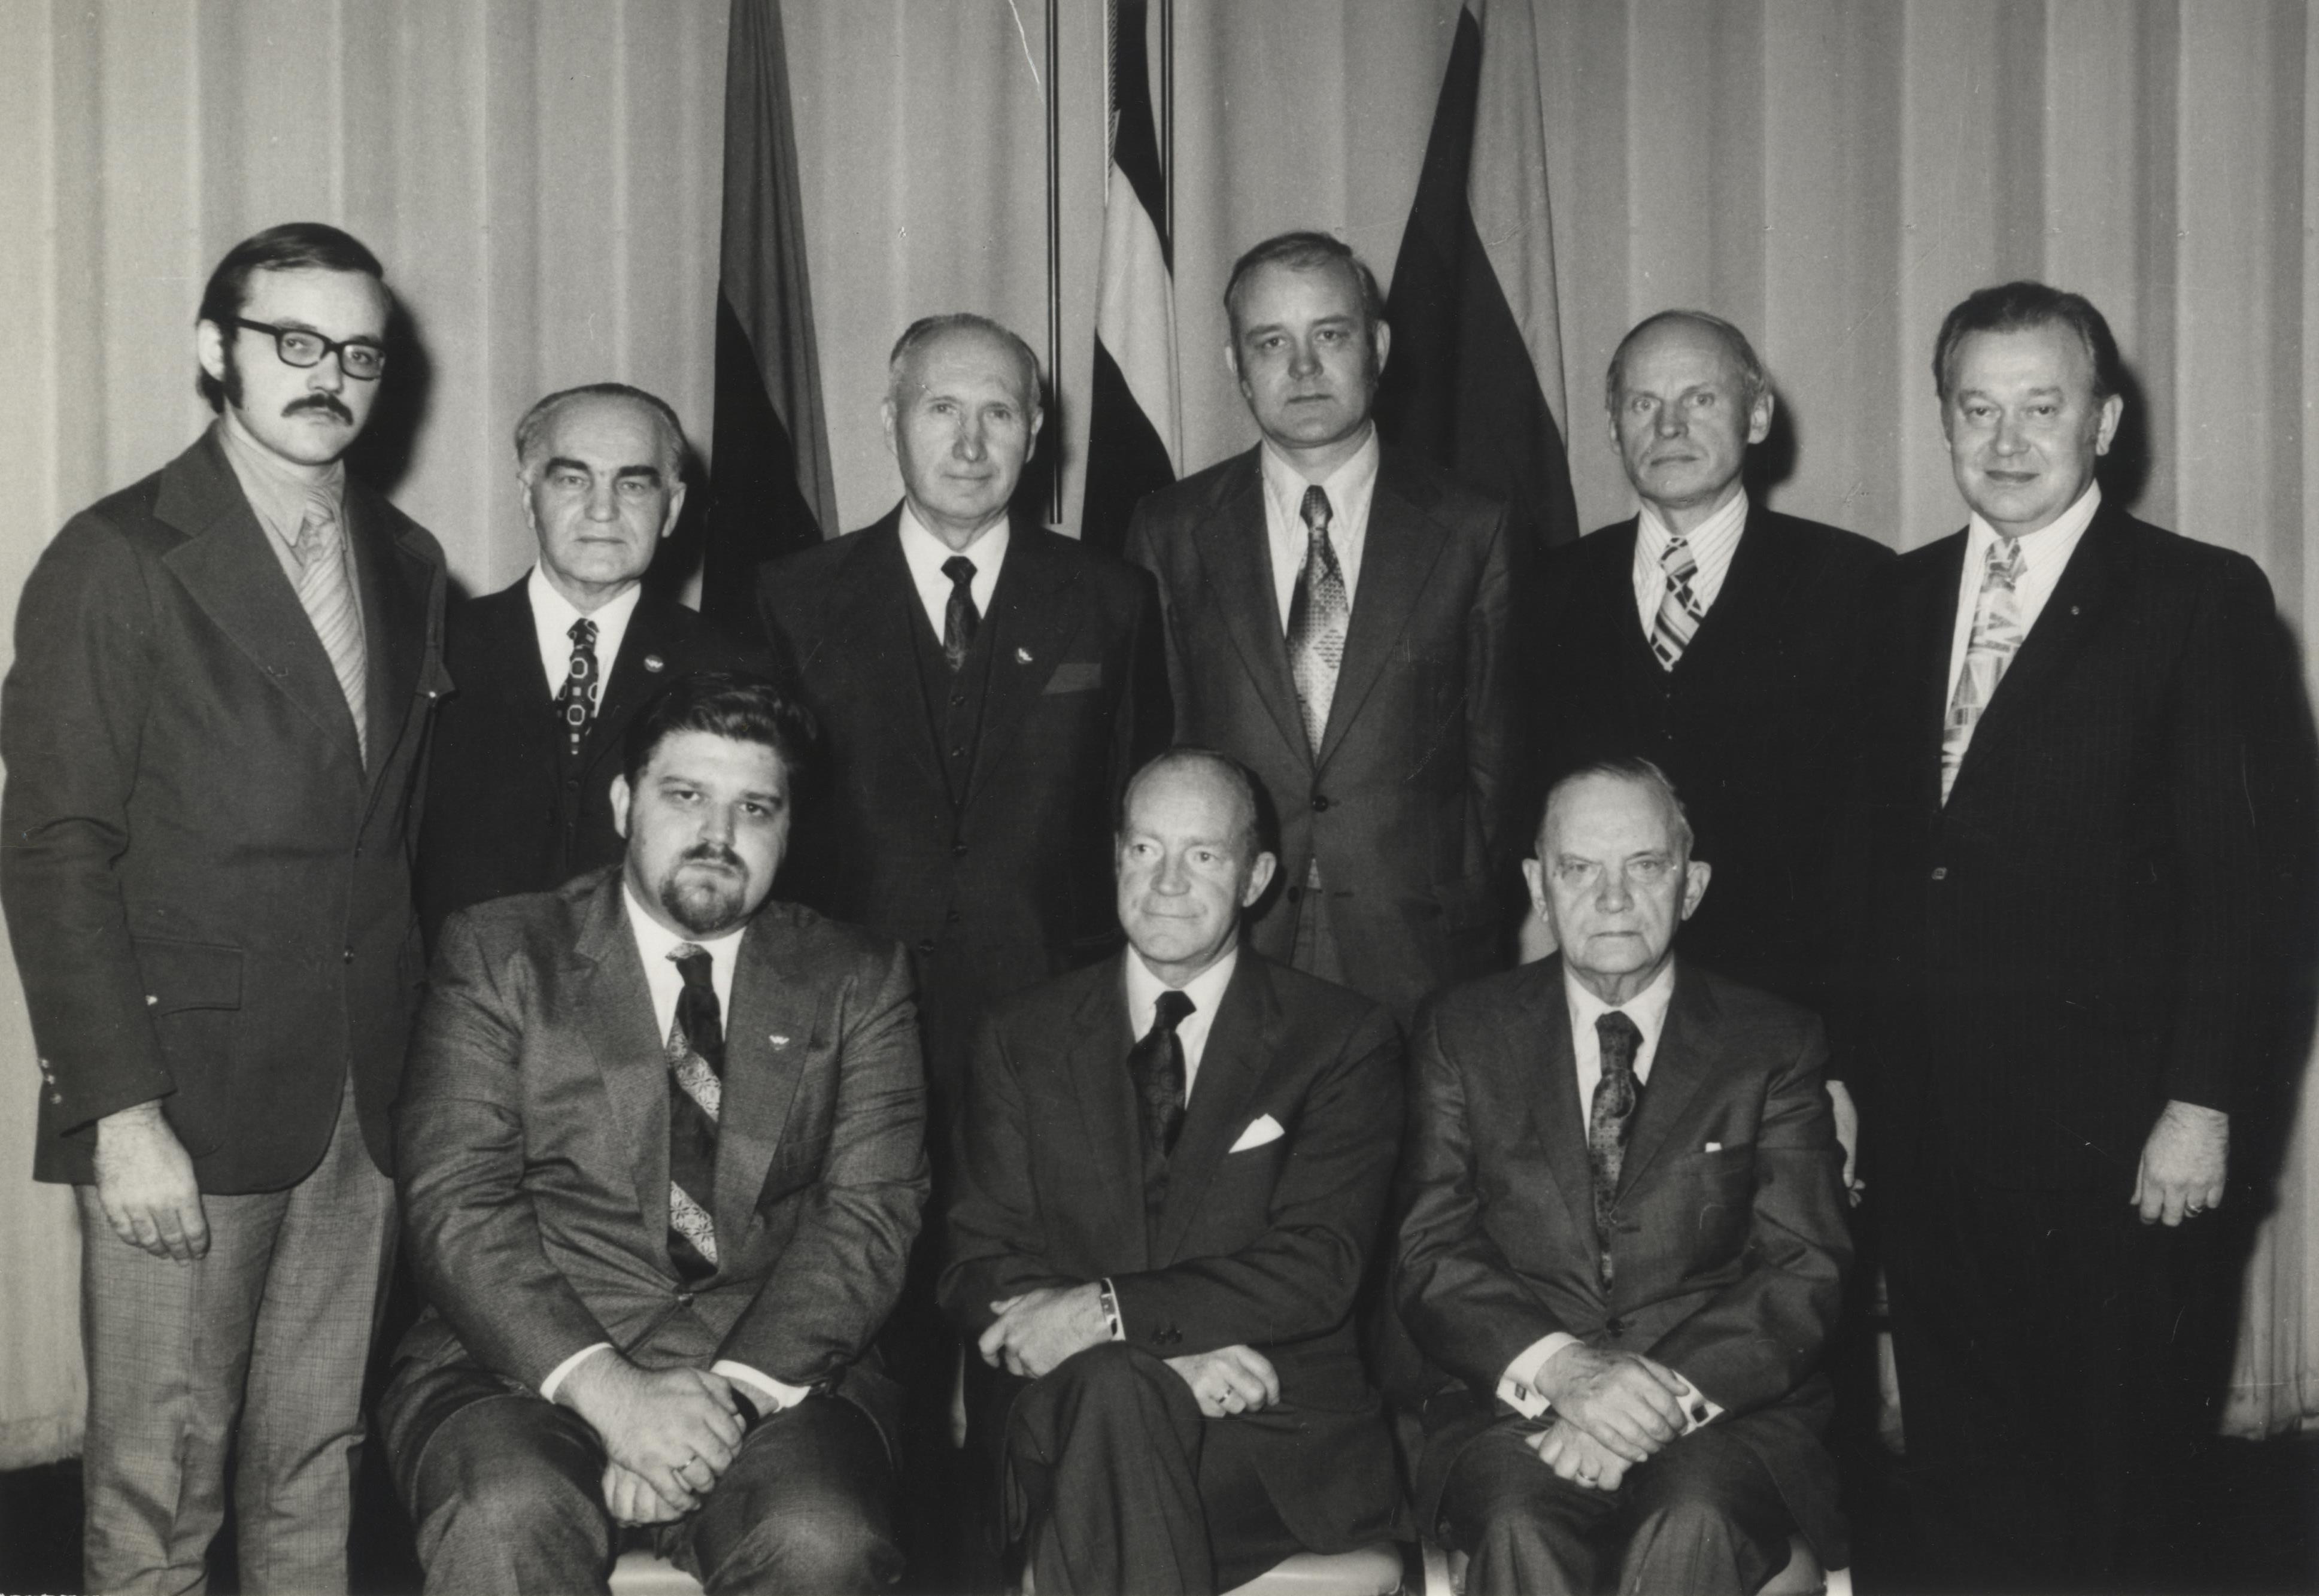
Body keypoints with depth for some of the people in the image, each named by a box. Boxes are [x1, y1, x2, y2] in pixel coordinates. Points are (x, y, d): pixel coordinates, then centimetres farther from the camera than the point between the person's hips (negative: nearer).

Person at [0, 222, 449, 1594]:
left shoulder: (409, 565, 12)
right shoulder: (117, 561, -5)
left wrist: (412, 1052, 5)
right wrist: (121, 1112, -14)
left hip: (366, 1100, 5)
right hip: (189, 1094, -5)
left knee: (319, 1473, 11)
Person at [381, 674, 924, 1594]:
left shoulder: (857, 983, 12)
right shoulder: (497, 955, 9)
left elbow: (871, 1212, 1)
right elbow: (455, 1202, -3)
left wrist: (733, 1388, -15)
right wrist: (603, 1386, -17)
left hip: (778, 1372, 1)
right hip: (534, 1366, -1)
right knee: (508, 1521, -33)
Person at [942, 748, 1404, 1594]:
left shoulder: (1345, 1040, 6)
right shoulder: (1021, 1039, 13)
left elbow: (1317, 1268, -5)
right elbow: (976, 1268, 4)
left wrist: (1111, 1311, -18)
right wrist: (1168, 1351, -14)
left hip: (1274, 1423, -1)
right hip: (1057, 1420, 2)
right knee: (1113, 1387, -34)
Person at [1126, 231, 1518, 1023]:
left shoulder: (1473, 532, 3)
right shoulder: (1170, 533, 7)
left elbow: (1497, 757, 4)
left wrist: (1480, 947, -1)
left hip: (1419, 961, 0)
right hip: (1221, 952, 1)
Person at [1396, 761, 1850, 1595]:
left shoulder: (1775, 1043, 8)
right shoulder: (1465, 1032, 10)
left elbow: (1808, 1274, 0)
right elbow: (1429, 1255, 2)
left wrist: (1670, 1392, -17)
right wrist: (1557, 1367, -17)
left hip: (1726, 1409, 0)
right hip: (1515, 1399, 0)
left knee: (1693, 1522, -33)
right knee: (1522, 1526, -32)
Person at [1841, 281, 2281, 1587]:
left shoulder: (2199, 598, -3)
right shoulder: (1905, 596, 11)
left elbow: (2229, 874, -7)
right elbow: (1876, 850, 10)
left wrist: (2201, 1100, -11)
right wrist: (1844, 1064, 5)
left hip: (2098, 1115, -4)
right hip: (1921, 1109, 4)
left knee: (2100, 1466, 6)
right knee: (1957, 1450, 11)